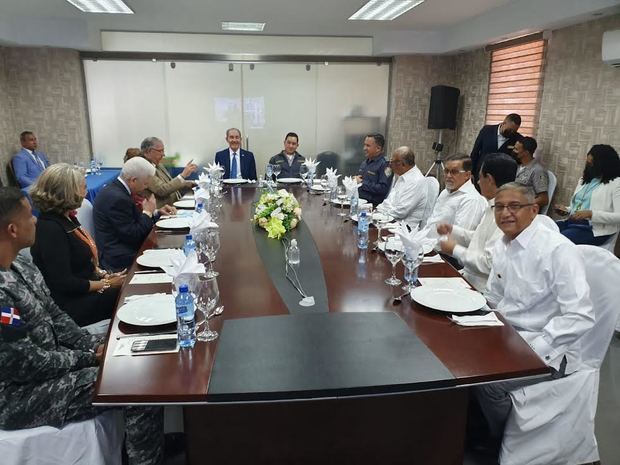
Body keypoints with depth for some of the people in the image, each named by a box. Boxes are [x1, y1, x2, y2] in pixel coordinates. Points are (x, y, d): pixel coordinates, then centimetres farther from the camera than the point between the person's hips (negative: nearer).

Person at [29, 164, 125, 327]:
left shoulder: (67, 217, 7)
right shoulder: (50, 228, -22)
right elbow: (63, 283, -23)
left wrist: (102, 274, 1)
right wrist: (105, 284, -16)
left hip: (84, 290, 9)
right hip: (71, 304, -9)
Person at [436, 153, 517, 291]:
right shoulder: (493, 207, 10)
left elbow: (490, 263, -26)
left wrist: (455, 250, -14)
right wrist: (452, 230, 12)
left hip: (481, 289, -9)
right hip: (468, 276, 9)